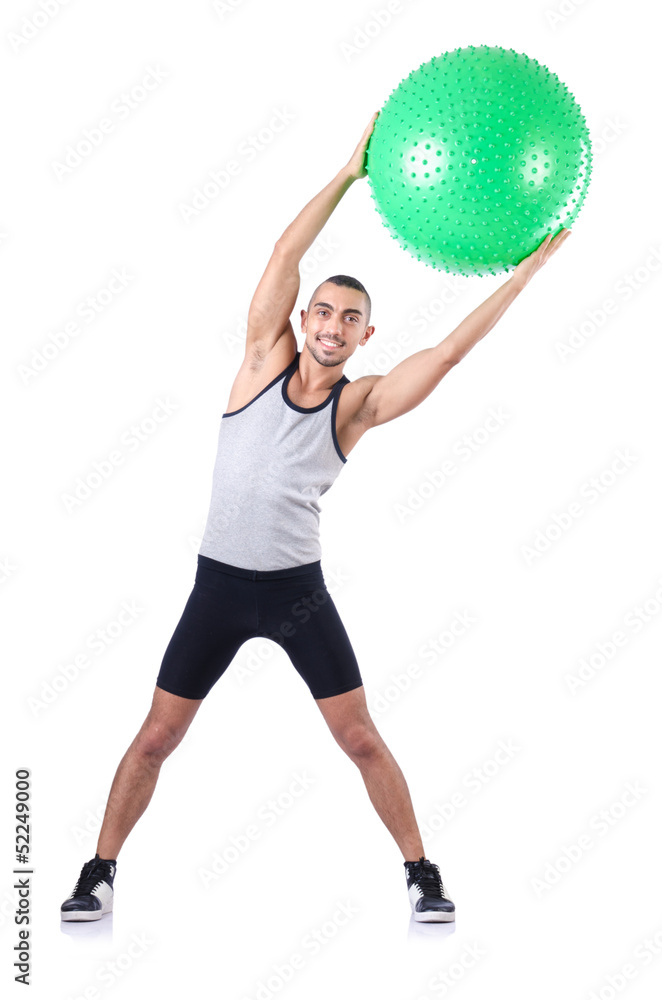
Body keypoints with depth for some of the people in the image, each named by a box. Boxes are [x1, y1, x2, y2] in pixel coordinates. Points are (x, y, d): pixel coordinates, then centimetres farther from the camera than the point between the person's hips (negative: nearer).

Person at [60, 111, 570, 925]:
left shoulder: (358, 404, -3)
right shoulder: (265, 358, -2)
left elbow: (451, 350, -9)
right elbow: (284, 258, -10)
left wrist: (530, 266, -11)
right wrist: (350, 173, -13)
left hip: (297, 589, 0)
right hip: (219, 582, 0)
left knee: (362, 740, 3)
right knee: (155, 738, 5)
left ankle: (421, 872, 20)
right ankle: (100, 871, 22)